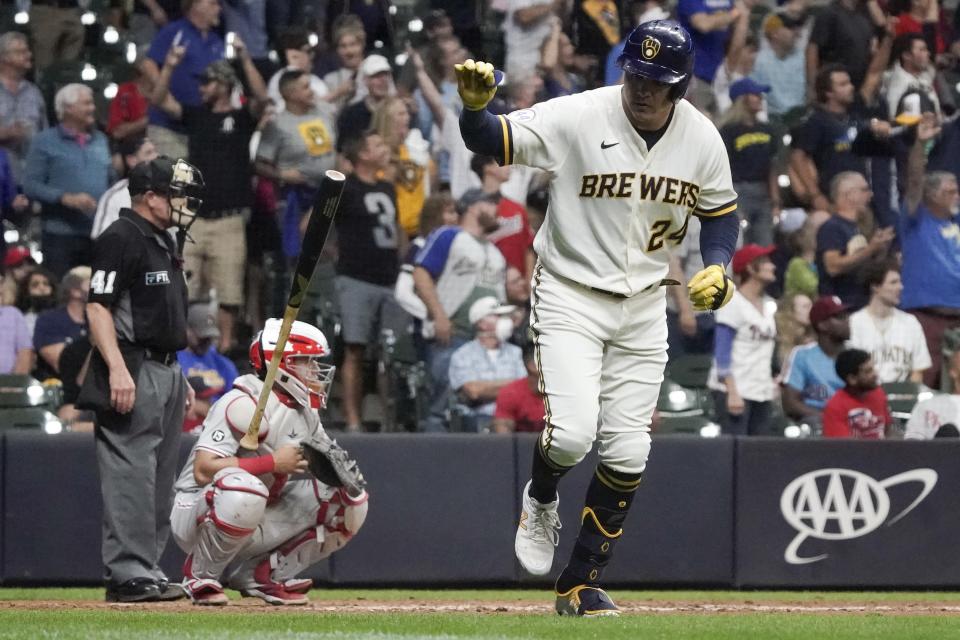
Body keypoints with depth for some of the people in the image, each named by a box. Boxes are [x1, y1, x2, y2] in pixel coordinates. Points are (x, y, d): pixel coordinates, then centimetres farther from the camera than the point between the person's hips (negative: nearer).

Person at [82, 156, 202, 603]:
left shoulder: (163, 243, 19)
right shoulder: (120, 239, -11)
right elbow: (98, 307, -17)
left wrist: (179, 379, 23)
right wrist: (118, 369, -26)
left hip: (166, 371, 10)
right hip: (133, 371, -10)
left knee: (159, 478, 10)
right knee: (131, 474, -12)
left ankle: (145, 570, 14)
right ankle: (128, 574, -13)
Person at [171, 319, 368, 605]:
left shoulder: (305, 410, 8)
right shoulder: (245, 404, -20)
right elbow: (203, 470, -29)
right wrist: (273, 462, -28)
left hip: (255, 526, 8)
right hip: (198, 515, -8)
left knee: (350, 502, -2)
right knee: (245, 491, -42)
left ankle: (261, 573, 4)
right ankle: (200, 576, -14)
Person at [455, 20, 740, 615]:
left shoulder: (702, 138, -5)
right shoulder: (578, 117, -17)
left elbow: (721, 210, 11)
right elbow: (489, 140, -20)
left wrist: (717, 269, -6)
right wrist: (476, 104, -41)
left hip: (644, 304, 4)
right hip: (571, 295, -4)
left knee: (628, 454, 2)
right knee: (572, 433, -20)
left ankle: (582, 584, 17)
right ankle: (540, 500, 18)